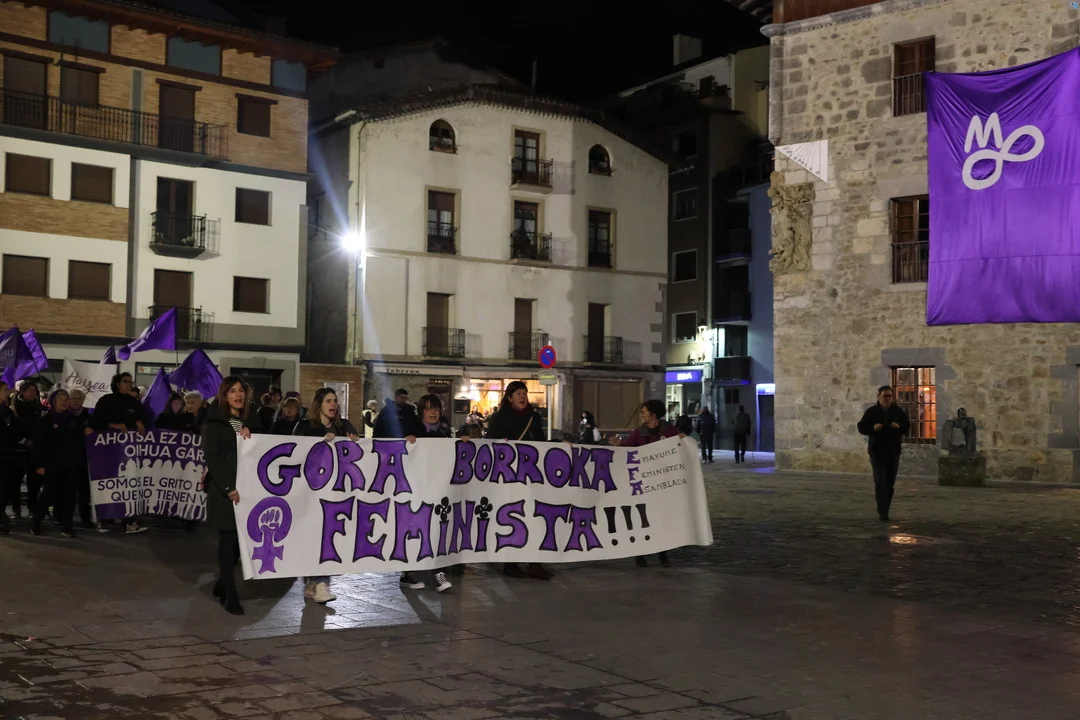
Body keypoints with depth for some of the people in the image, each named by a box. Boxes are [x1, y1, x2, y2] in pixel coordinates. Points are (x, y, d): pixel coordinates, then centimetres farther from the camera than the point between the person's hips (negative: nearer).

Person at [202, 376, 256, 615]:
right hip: (224, 488, -6)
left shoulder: (249, 420, 16)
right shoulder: (215, 421, -3)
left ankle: (222, 584, 24)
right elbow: (211, 456, -11)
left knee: (241, 537, 6)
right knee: (228, 538, -4)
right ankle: (230, 596, -1)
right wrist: (227, 487, -17)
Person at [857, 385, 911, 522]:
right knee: (880, 482, -12)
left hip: (893, 452, 3)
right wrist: (873, 428, -20)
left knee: (890, 483, 9)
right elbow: (861, 428, -1)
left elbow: (907, 426, 8)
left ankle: (884, 510, 21)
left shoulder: (898, 411, 5)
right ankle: (882, 512, -15)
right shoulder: (871, 411, 0)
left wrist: (899, 427, -15)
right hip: (877, 452, -3)